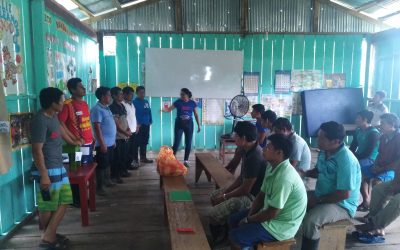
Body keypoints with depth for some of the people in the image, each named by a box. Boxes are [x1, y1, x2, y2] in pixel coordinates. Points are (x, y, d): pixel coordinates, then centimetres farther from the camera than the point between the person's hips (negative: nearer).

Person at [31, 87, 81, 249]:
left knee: (64, 201, 14)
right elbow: (37, 150, -22)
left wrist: (72, 141, 47)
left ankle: (50, 235, 26)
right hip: (48, 170, -10)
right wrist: (44, 175, -24)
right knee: (48, 206, 3)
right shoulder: (40, 120, -19)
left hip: (59, 167, 10)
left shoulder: (53, 116, 9)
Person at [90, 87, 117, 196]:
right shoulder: (97, 109, -17)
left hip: (110, 142, 9)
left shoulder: (106, 108, 12)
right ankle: (99, 187, 9)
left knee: (108, 163, 20)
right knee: (101, 165, 0)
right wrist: (102, 143, -23)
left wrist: (113, 140, 20)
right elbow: (97, 128, -21)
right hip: (103, 144, -9)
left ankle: (107, 180, 35)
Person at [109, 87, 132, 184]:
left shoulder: (122, 106, 11)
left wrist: (128, 129, 4)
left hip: (124, 136, 9)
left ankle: (121, 171, 32)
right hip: (117, 137, -8)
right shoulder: (112, 108, -16)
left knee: (124, 155, 17)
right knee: (117, 157, 0)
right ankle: (114, 176, 11)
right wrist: (125, 133, -17)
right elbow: (116, 125, -18)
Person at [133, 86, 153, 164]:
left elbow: (149, 112, 17)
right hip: (139, 125, -7)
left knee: (144, 142, 13)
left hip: (146, 125, 7)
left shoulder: (146, 102, 15)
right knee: (138, 142, -5)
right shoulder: (135, 102, -6)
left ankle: (143, 157, 23)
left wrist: (150, 121, 7)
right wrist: (137, 123, -19)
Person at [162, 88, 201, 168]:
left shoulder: (192, 103, 0)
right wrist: (164, 109, -33)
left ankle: (186, 161, 17)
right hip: (179, 124, -2)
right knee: (176, 143, -6)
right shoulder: (178, 102, -5)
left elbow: (196, 115, 6)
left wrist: (199, 125, 5)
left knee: (188, 143, 5)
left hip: (189, 124, 2)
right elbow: (169, 109, -10)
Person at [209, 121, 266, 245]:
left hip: (251, 196, -10)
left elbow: (245, 189, -25)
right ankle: (223, 228, 28)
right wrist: (226, 190, 3)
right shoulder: (247, 150, 0)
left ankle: (218, 239, 17)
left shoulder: (255, 157, -31)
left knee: (213, 215, -12)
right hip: (245, 188, 10)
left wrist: (225, 196, -12)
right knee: (213, 196, 18)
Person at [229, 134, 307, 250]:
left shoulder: (284, 177, -31)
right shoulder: (273, 167, 0)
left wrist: (248, 220, -12)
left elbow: (272, 213, -26)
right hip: (270, 212, 9)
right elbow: (262, 195, 8)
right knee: (234, 220, 12)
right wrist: (249, 216, -4)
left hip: (281, 225, -9)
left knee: (235, 237, -12)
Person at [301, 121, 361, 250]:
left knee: (310, 220, -30)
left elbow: (344, 194, -26)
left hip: (342, 205, -9)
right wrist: (304, 173, -3)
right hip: (321, 196, 9)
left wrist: (318, 200, -18)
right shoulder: (324, 152, 0)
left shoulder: (346, 160, -27)